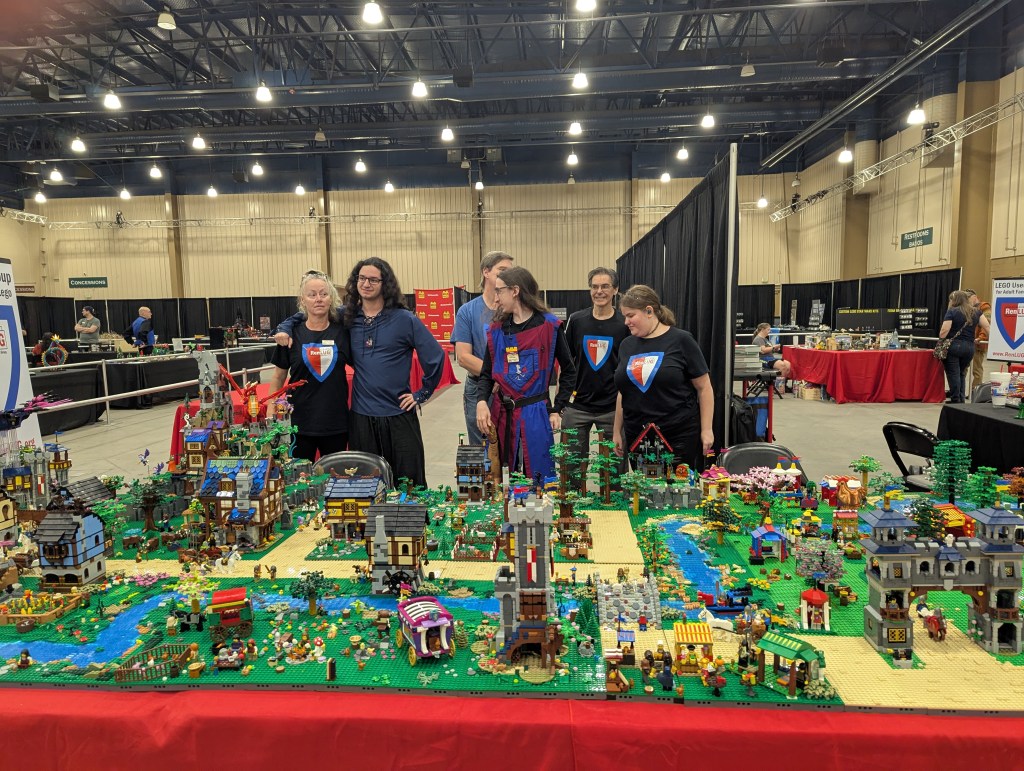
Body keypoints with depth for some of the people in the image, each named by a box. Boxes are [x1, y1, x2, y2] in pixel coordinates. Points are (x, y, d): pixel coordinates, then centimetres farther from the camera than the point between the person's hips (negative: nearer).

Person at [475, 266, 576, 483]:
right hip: (501, 413, 4)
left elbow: (568, 371, 4)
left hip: (535, 414, -4)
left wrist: (557, 410, -2)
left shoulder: (549, 326, -3)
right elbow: (487, 373, 10)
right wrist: (481, 402, -9)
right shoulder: (497, 329, 7)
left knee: (539, 481, 3)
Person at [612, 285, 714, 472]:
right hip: (636, 437, 4)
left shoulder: (680, 340, -5)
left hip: (679, 436, -4)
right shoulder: (627, 345, 9)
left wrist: (706, 430, -6)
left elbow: (704, 387, -3)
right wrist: (617, 432, 15)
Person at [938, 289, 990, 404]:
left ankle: (955, 400, 3)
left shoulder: (952, 311, -6)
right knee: (962, 374, 18)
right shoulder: (975, 312, 9)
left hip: (953, 346, -5)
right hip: (969, 348, 5)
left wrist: (941, 342, 3)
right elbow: (987, 327, 4)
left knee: (953, 375, 1)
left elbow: (944, 332, -12)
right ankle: (961, 399, 17)